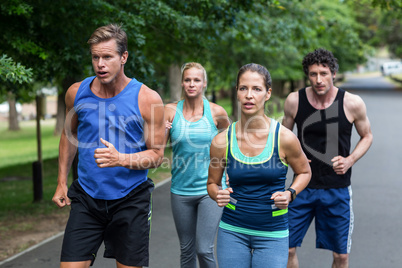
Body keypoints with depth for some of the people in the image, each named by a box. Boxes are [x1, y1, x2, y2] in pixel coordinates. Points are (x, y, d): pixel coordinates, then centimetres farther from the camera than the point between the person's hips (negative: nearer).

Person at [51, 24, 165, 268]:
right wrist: (62, 181, 15)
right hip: (86, 198, 2)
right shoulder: (77, 92, -1)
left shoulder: (148, 99, -11)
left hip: (130, 200, -2)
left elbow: (157, 154, -6)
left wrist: (121, 159, -24)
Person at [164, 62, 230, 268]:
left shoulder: (216, 112, -3)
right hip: (181, 190, 2)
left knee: (204, 249, -9)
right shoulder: (171, 111, -2)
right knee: (187, 250, 11)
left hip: (210, 189, -2)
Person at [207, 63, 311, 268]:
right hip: (232, 231, 1)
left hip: (272, 234, -1)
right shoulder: (222, 141, -6)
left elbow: (304, 172, 9)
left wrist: (290, 194, -10)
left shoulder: (284, 138, -9)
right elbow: (212, 183, 9)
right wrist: (218, 195, -13)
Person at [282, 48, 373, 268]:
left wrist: (350, 160, -9)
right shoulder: (294, 101, -5)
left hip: (337, 190, -1)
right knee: (286, 249, 1)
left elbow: (366, 136, 8)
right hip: (303, 187, 1)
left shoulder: (352, 103, -9)